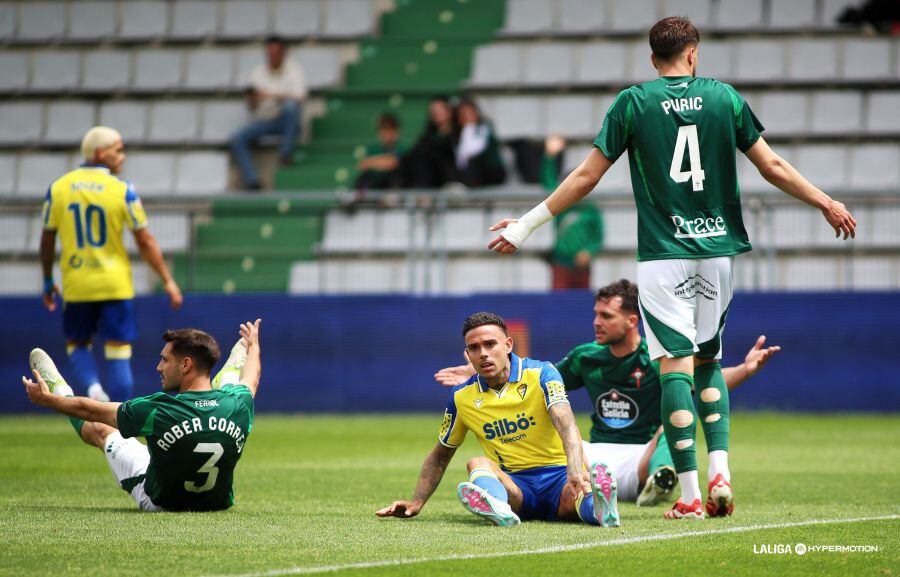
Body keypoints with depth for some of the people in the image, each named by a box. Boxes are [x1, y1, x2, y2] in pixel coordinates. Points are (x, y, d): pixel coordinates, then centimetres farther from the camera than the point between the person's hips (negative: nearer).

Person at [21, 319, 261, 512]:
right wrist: (253, 345, 30)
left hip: (161, 504, -3)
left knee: (101, 430, 23)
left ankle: (59, 391, 54)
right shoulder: (238, 404, -23)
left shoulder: (158, 412, -33)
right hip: (218, 502, 3)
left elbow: (90, 410, -15)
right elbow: (251, 380, 6)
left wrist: (47, 399, 5)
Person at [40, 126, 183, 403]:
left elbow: (47, 240, 6)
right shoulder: (122, 190, -8)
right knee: (118, 352, 4)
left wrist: (48, 281, 19)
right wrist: (168, 282, 0)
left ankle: (92, 388, -10)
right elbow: (145, 241, -6)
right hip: (115, 285, -2)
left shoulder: (58, 188, 0)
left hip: (76, 285, 2)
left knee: (77, 344, 18)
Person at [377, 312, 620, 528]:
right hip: (513, 483, 2)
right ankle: (499, 509, -61)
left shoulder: (540, 374, -4)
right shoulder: (462, 397, 7)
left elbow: (566, 425, -21)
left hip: (558, 476, -2)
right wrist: (416, 503, 12)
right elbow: (440, 456, 22)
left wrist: (576, 472, -40)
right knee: (478, 464, -31)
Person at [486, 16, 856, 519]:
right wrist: (827, 204, 21)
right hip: (718, 247, 3)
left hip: (664, 252, -3)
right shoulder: (724, 97, 4)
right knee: (708, 359, 17)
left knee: (676, 364, -3)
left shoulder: (633, 103, -1)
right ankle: (720, 472, 1)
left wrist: (528, 224, 7)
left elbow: (587, 176, -1)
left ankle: (690, 495, -8)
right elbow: (772, 166, 7)